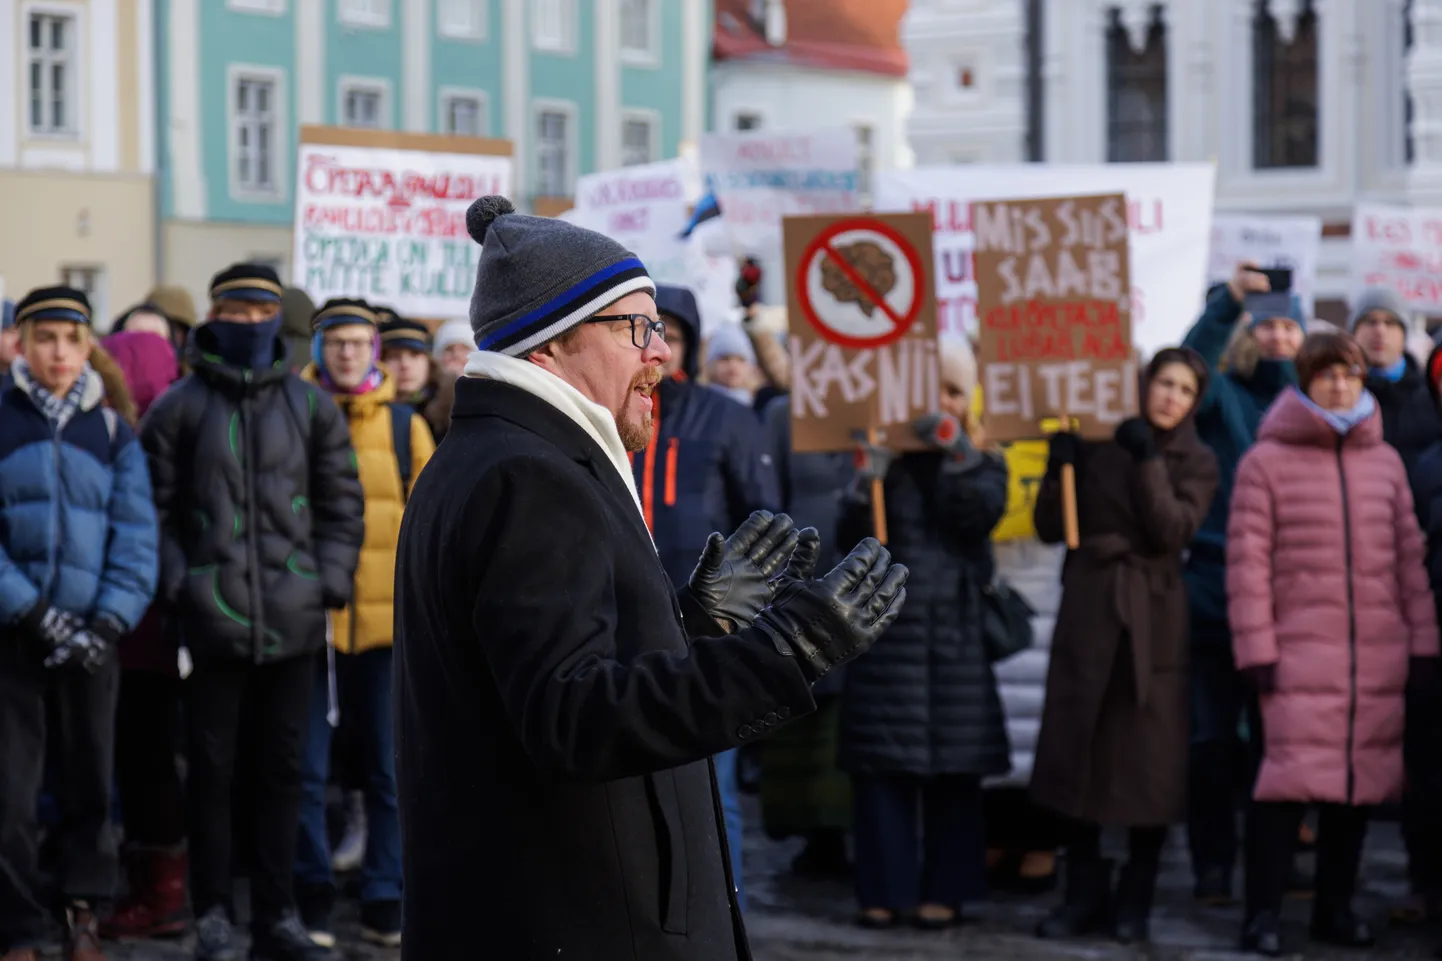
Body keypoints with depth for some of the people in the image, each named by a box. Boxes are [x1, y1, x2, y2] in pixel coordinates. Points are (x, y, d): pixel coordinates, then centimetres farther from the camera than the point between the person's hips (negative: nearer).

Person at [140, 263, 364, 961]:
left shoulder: (310, 405, 9)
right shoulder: (180, 407, 2)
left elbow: (341, 503, 11)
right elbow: (156, 505, 2)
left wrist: (330, 580, 1)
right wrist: (177, 583, -7)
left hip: (293, 616, 2)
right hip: (212, 616, -2)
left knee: (280, 769, 8)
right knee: (211, 767, 3)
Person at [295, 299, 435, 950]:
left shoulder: (406, 425, 8)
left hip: (389, 621, 1)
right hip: (311, 621, -1)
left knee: (389, 769, 5)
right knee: (308, 770, 1)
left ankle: (383, 902, 13)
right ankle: (312, 900, 11)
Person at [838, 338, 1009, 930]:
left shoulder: (983, 461, 9)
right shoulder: (886, 456, 8)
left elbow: (982, 516, -11)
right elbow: (851, 537, -1)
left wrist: (957, 457, -21)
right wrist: (868, 482, -16)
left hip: (955, 632, 0)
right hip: (887, 629, 0)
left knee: (954, 769, 3)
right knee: (882, 766, -1)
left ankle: (945, 890, 10)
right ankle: (884, 888, 6)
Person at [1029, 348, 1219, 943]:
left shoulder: (1196, 461, 4)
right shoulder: (1097, 445, 7)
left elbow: (1173, 530, -12)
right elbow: (1049, 528, 4)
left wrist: (1148, 460, -16)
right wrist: (1059, 469, -11)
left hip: (1152, 620, -1)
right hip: (1088, 611, 2)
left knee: (1149, 764, 1)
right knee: (1077, 751, 3)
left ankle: (1134, 901, 13)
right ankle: (1084, 894, 14)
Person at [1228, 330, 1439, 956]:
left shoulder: (1385, 462, 13)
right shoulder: (1266, 462, 0)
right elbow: (1247, 560, -3)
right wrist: (1256, 647, -8)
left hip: (1378, 655, 4)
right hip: (1299, 652, -4)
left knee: (1362, 780, 7)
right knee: (1291, 777, -11)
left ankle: (1335, 906, 19)